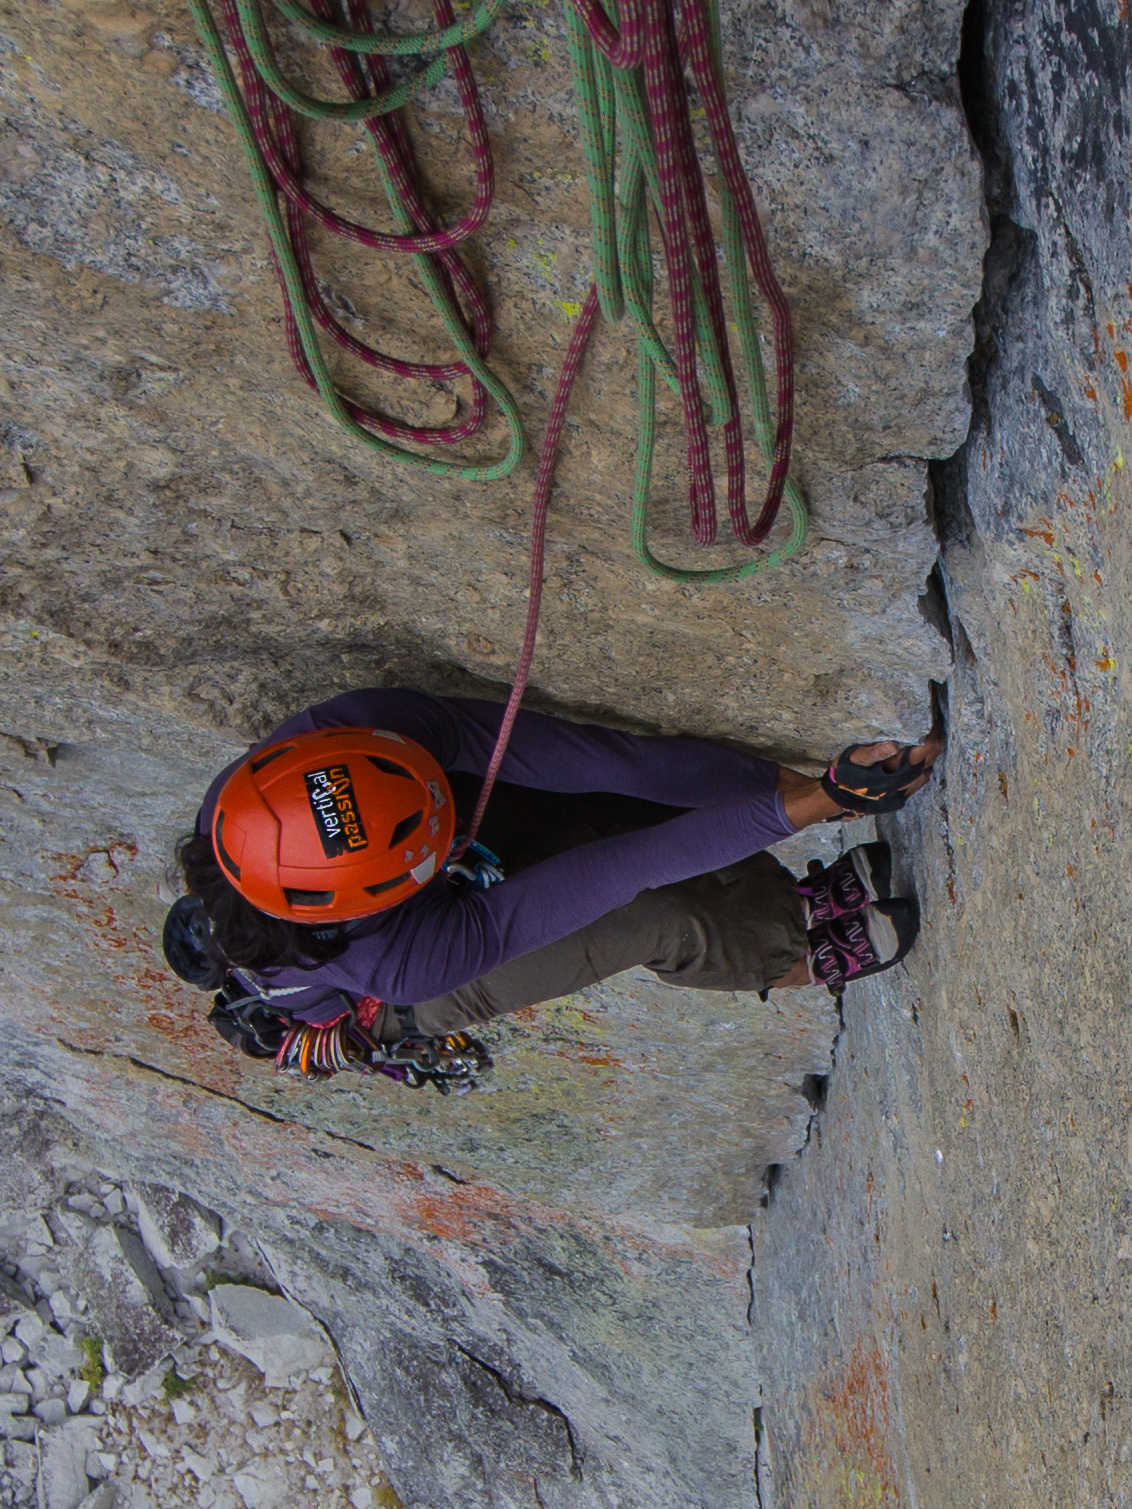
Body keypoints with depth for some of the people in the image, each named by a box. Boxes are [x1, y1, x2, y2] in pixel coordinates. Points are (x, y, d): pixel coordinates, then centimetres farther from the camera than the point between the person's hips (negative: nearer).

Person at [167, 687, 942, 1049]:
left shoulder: (358, 727, -38)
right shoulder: (407, 958, -47)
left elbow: (551, 746, -41)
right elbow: (612, 874, -49)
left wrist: (790, 781, -43)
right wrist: (813, 803, -48)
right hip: (395, 1005, -4)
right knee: (663, 918, -21)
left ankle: (783, 897, 5)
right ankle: (799, 956, 10)